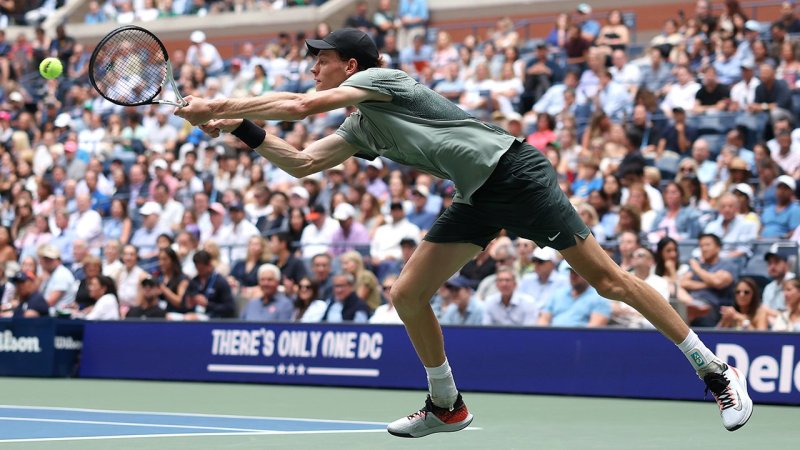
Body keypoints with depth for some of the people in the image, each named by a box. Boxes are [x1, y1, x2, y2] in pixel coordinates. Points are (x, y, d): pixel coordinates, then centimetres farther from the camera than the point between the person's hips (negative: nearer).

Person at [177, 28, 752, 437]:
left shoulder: (382, 80, -8)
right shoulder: (360, 128, 18)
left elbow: (299, 106, -16)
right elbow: (300, 162, 21)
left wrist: (219, 105, -11)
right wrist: (243, 129, 11)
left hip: (512, 171, -9)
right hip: (477, 200, 9)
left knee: (606, 278, -11)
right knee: (407, 294, 2)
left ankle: (715, 370, -6)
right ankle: (448, 406, 20)